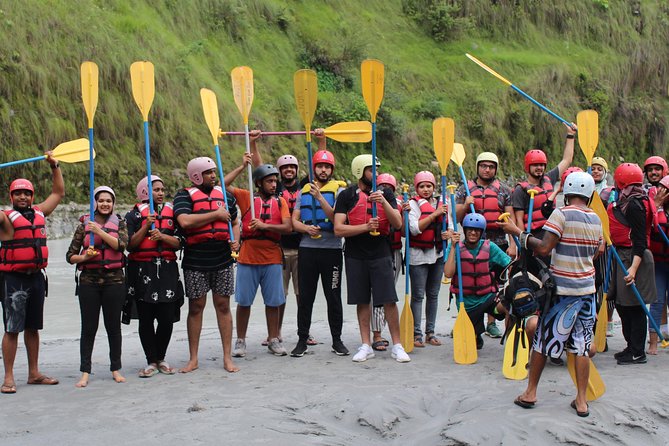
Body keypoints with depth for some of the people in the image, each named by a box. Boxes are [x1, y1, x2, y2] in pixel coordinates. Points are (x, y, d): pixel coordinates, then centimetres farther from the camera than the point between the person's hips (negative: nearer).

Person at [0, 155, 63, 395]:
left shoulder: (39, 213, 11)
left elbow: (58, 192, 23)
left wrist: (55, 166, 19)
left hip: (36, 277, 6)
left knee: (33, 328, 13)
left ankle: (34, 373, 20)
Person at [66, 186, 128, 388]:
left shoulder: (119, 223, 7)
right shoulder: (84, 225, 7)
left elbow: (121, 244, -12)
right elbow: (70, 256, 6)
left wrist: (100, 231, -17)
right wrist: (84, 257, -13)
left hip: (114, 280, 0)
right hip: (89, 280, 0)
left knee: (114, 326, 6)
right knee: (88, 327, 0)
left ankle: (116, 369, 15)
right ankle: (85, 372, 4)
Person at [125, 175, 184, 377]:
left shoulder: (171, 213, 12)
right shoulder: (134, 215, 4)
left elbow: (179, 243, 5)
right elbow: (130, 244, -5)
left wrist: (162, 236, -12)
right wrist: (146, 227, -13)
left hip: (167, 270, 2)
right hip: (142, 271, -2)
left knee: (167, 318, 0)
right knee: (146, 319, 0)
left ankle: (161, 358, 18)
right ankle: (151, 362, 10)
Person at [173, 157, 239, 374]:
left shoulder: (224, 195, 14)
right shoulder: (185, 196, -2)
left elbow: (234, 222, 24)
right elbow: (185, 221, -20)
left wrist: (235, 240, 3)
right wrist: (216, 215, -12)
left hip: (223, 260, 3)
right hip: (195, 263, -3)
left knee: (223, 306, 4)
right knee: (196, 307, 4)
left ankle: (227, 358, 10)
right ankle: (193, 359, 14)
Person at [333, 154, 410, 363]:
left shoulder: (385, 194, 7)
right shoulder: (347, 196, 1)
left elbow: (398, 224, -3)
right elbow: (338, 229, -7)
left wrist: (384, 202, -15)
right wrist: (366, 227, -14)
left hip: (381, 254, 0)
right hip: (356, 257, 0)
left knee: (389, 300, -2)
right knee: (362, 301, 7)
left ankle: (397, 346, 6)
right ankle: (366, 346, 16)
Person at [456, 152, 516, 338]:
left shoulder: (503, 190, 8)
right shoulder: (465, 189, 7)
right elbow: (456, 218, 4)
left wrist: (513, 244, -3)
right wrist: (465, 205, -15)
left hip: (498, 244, 1)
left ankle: (491, 323, 15)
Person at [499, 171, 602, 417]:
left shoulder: (561, 214, -12)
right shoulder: (596, 220, 6)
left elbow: (543, 248, -18)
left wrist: (517, 232, -10)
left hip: (562, 289, -5)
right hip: (587, 289, 5)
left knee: (542, 340, 7)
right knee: (582, 346, 7)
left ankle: (530, 393, 15)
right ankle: (581, 401, 8)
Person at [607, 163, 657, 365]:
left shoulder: (634, 205, -16)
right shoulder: (625, 202, 12)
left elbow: (640, 240, -20)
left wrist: (634, 268, -26)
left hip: (632, 257, -10)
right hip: (622, 257, 10)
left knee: (634, 306, -4)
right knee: (622, 303, 16)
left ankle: (638, 353, 4)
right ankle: (632, 347, 27)